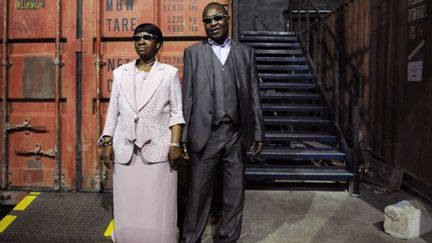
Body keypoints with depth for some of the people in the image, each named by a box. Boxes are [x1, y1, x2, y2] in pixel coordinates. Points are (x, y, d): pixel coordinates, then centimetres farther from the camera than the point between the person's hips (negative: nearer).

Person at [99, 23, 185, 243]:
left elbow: (176, 112, 0)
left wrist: (175, 144, -9)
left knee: (158, 208, 3)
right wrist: (107, 142, 4)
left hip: (158, 149, -2)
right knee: (127, 208, 9)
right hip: (126, 149, 3)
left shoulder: (169, 73, 4)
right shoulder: (120, 73, 12)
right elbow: (113, 111, 11)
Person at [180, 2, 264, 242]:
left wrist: (258, 133, 5)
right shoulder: (193, 52, 7)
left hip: (237, 134, 2)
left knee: (235, 192, 10)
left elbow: (254, 96, 8)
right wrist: (184, 135, -2)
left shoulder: (246, 52, 11)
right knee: (199, 192, 6)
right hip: (206, 133, -2)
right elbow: (187, 97, 3)